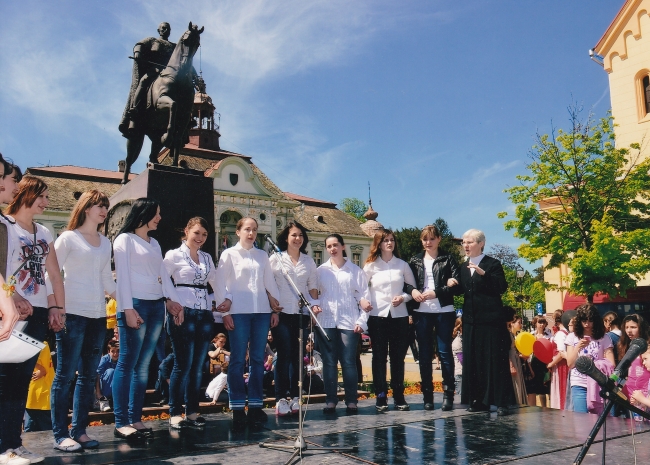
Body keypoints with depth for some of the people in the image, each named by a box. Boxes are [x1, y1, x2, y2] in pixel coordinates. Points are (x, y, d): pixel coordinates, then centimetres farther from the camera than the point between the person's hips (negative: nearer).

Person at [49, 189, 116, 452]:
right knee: (65, 374, -3)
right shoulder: (68, 238, 0)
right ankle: (60, 435, 4)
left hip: (98, 315, 6)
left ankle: (79, 431, 16)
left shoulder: (105, 243, 17)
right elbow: (52, 273, -4)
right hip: (73, 313, -6)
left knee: (89, 375, 8)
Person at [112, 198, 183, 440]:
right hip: (136, 304, -7)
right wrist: (128, 308, -16)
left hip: (157, 306, 7)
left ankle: (135, 419, 11)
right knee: (127, 364, -7)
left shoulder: (154, 243, 21)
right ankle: (121, 423, -3)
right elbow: (123, 275, -8)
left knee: (143, 365, 7)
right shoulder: (125, 239, 1)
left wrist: (174, 300, 5)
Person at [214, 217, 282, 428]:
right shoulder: (229, 254, 5)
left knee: (258, 359, 5)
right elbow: (221, 284, 0)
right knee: (238, 360, -2)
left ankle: (256, 405, 12)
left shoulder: (262, 255, 15)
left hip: (261, 311, 4)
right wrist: (225, 312, -7)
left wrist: (276, 309, 9)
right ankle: (237, 408, 4)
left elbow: (270, 282, 15)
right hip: (238, 312, -4)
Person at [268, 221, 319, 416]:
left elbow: (313, 287, 15)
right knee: (284, 354, -6)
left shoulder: (309, 261, 13)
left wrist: (315, 304, -1)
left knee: (297, 355, 5)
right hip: (282, 313, -3)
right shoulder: (276, 258, 4)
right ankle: (281, 398, 2)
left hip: (301, 313, 3)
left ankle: (295, 397, 13)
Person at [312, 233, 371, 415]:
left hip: (349, 322, -1)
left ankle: (351, 401, 8)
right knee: (329, 362, 3)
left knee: (349, 362, -2)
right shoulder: (321, 270, 11)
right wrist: (313, 307, -12)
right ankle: (330, 401, 10)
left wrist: (362, 321, -3)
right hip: (326, 321, 1)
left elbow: (364, 297, 6)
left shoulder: (356, 271, 8)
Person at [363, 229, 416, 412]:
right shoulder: (370, 266, 4)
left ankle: (399, 396, 15)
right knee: (379, 357, 2)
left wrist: (403, 297, -5)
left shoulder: (402, 265, 9)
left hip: (399, 315, 2)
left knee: (398, 357, 6)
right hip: (377, 315, -1)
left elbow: (413, 288, 13)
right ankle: (381, 397, 8)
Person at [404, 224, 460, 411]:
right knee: (424, 355, 6)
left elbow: (456, 285, -4)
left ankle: (448, 394, 9)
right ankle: (427, 395, 13)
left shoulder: (448, 259, 4)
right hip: (421, 312, 3)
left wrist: (436, 293, -15)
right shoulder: (415, 261, 12)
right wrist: (412, 290, -9)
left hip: (443, 311, -3)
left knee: (445, 352, 0)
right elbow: (406, 283, 12)